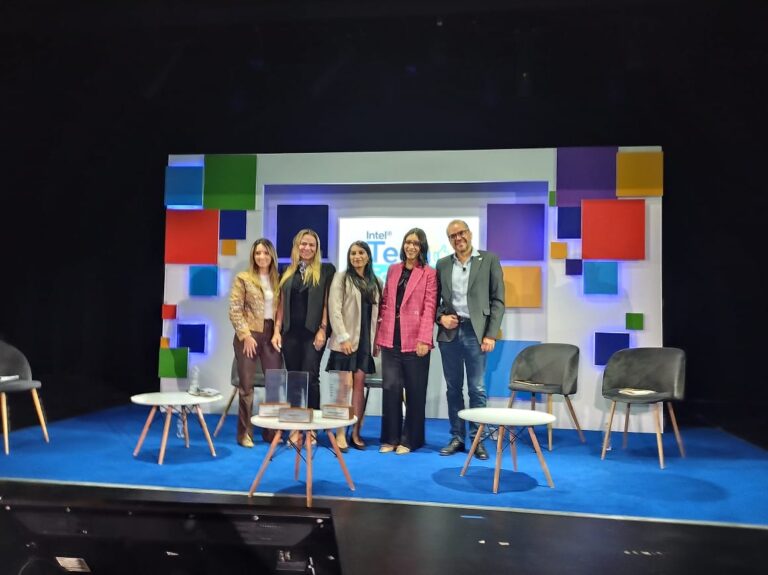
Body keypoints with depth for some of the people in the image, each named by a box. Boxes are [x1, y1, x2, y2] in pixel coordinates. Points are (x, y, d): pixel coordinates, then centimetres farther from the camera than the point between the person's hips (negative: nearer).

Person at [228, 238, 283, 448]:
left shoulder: (278, 279, 11)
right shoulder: (242, 278, 0)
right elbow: (234, 310, -5)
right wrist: (246, 335, -12)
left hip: (272, 335, 3)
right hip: (249, 335, -3)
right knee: (246, 386, 2)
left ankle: (271, 430, 14)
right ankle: (245, 433, 11)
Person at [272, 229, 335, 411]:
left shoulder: (325, 270, 3)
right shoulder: (288, 272, 13)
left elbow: (327, 302, -2)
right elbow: (282, 304, 12)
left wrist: (323, 329, -10)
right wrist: (277, 331, 4)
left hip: (313, 332, -4)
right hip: (290, 332, 4)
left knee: (310, 377, -8)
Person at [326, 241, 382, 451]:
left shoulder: (375, 282, 13)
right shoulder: (341, 277, 0)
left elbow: (377, 312, 13)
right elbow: (334, 309, -8)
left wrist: (377, 339, 5)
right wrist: (343, 337, -15)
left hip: (366, 340, 4)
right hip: (346, 339, -3)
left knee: (359, 384, 4)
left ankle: (356, 432, 10)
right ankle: (341, 433, 1)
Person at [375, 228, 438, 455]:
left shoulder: (429, 274, 1)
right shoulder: (392, 270, 14)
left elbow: (429, 308, -5)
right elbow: (385, 303, 15)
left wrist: (424, 339, -14)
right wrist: (379, 334, 8)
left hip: (414, 341, -3)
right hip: (390, 340, 3)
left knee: (415, 391, 5)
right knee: (390, 388, 2)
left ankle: (410, 440, 16)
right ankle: (390, 438, 14)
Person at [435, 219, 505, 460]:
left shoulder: (489, 260, 2)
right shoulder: (442, 264, 11)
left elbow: (498, 300, -1)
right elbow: (435, 299, 15)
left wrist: (491, 334, -8)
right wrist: (441, 317, -6)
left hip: (475, 332, -3)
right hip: (449, 332, 3)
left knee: (477, 389, 0)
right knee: (453, 388, 8)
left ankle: (477, 439, 11)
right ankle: (457, 437, 18)